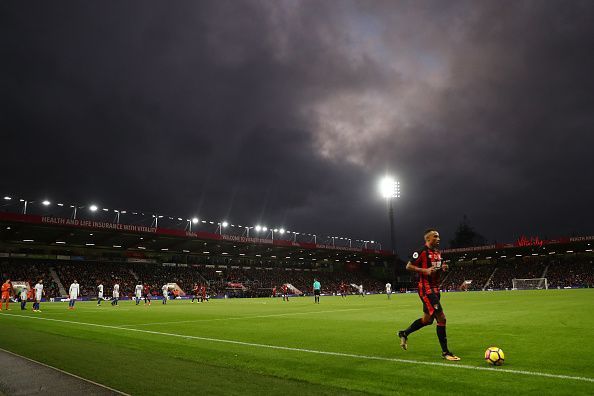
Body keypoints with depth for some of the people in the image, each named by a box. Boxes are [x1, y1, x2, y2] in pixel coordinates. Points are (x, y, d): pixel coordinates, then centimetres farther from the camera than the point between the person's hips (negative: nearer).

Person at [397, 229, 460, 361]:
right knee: (441, 318, -11)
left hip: (435, 288, 9)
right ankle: (445, 352, 1)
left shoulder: (438, 253, 14)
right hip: (426, 289, -9)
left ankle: (404, 334, 33)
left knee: (428, 319, 15)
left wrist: (442, 268, 3)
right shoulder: (422, 252, -12)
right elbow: (408, 266, -13)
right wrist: (425, 270, -23)